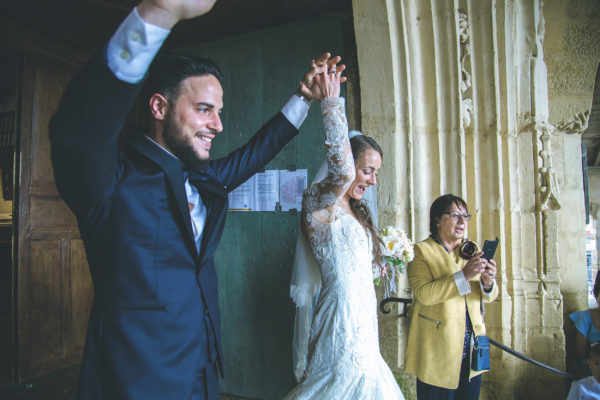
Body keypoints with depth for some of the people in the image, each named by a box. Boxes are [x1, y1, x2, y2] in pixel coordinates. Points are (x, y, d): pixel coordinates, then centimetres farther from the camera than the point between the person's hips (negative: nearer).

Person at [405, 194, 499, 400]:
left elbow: (488, 296, 10)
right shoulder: (421, 251, -6)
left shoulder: (471, 251, 12)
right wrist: (463, 275, -26)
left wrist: (487, 282, -13)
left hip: (471, 346, 6)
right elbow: (423, 293, -20)